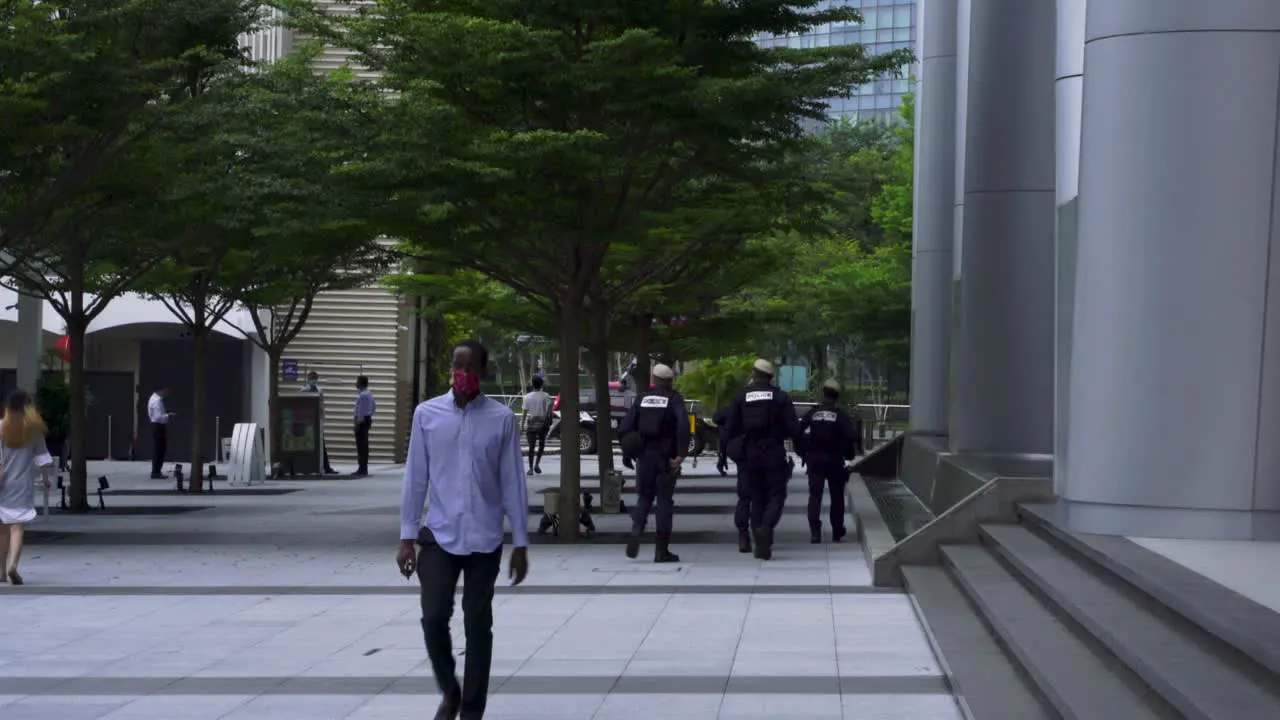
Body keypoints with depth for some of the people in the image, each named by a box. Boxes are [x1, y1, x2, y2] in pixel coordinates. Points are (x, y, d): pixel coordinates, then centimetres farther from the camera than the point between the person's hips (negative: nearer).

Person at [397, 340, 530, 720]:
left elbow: (513, 482, 0)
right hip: (439, 535, 1)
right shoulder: (427, 414, 0)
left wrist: (520, 543, -1)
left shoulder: (502, 418, -3)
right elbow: (415, 478, 2)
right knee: (433, 618, -6)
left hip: (484, 539, -1)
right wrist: (407, 536, 0)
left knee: (478, 626, 4)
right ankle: (449, 690, 20)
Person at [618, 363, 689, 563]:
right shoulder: (674, 399, -2)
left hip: (644, 456, 2)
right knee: (664, 500, 4)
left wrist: (627, 452, 7)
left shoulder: (642, 398, 7)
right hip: (666, 457, -2)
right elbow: (683, 426, -19)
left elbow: (624, 428, 1)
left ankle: (636, 529, -13)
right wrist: (680, 455, -18)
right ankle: (661, 550, 4)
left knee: (644, 497, 15)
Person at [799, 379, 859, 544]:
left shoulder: (813, 413, 2)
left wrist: (802, 453, 8)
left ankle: (815, 532, -13)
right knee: (837, 497, 12)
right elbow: (851, 437, -15)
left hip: (814, 460, 1)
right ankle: (837, 533, 16)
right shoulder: (841, 414, -4)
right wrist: (849, 455, 1)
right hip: (835, 461, -1)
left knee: (815, 496, 1)